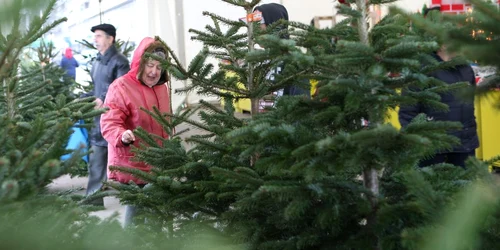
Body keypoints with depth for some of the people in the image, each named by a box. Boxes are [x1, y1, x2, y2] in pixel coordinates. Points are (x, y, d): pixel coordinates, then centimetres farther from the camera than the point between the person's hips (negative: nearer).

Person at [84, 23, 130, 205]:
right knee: (96, 159, 8)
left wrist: (103, 99, -23)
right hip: (99, 117, 8)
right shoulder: (97, 62, 17)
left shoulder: (119, 61, -9)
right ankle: (93, 198, 13)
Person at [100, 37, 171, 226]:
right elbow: (109, 124, -18)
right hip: (132, 165, -7)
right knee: (136, 210, -5)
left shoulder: (162, 88, 12)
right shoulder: (121, 87, -12)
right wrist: (122, 135, -38)